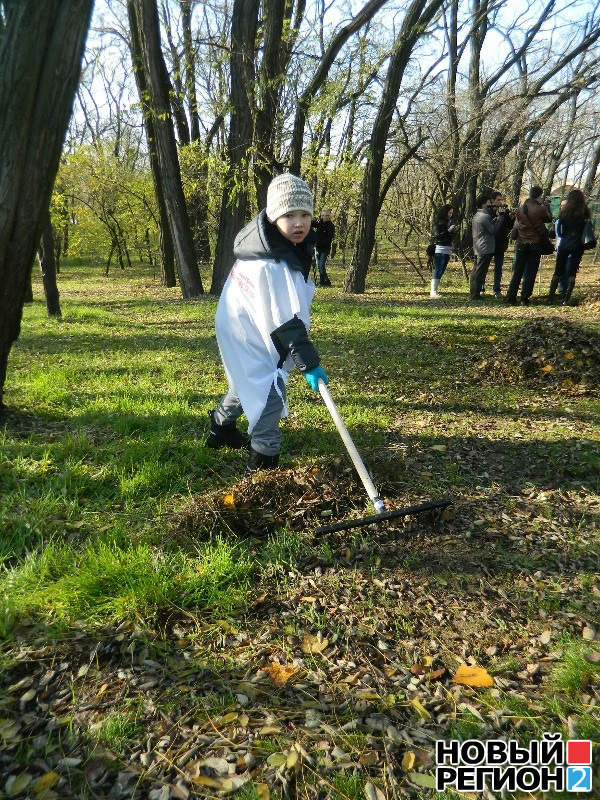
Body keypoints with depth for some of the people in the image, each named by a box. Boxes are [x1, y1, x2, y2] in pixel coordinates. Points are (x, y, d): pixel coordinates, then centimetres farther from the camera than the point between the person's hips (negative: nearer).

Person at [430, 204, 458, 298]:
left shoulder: (449, 222, 16)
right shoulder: (438, 223, -6)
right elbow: (437, 235, -14)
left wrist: (454, 231, 4)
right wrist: (449, 230, -16)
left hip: (448, 250, 8)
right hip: (440, 249, -8)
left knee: (441, 271, 6)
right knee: (438, 270, -12)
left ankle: (435, 290, 9)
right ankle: (433, 291, -14)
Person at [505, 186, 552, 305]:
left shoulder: (520, 209, 0)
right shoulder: (541, 209, -10)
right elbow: (549, 218, 6)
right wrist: (546, 206, 16)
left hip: (521, 244, 3)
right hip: (535, 244, -3)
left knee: (517, 272, 6)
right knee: (531, 272, 5)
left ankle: (511, 297, 4)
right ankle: (525, 298, 4)